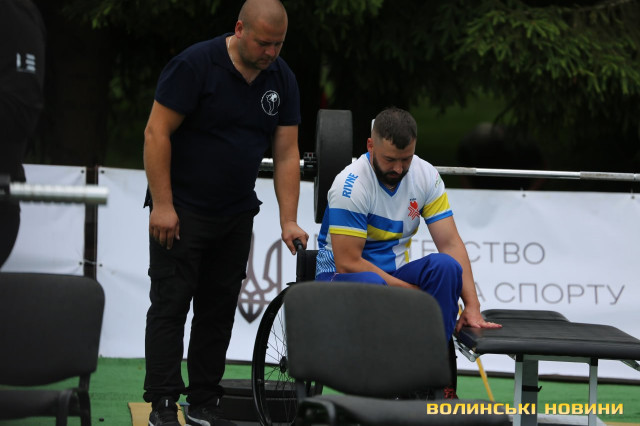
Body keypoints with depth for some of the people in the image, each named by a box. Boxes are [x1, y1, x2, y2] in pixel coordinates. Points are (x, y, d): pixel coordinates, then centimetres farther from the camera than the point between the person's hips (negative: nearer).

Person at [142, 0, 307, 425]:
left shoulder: (282, 79, 1)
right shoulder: (195, 65, -16)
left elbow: (287, 153, 2)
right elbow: (157, 133, -16)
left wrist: (289, 220, -5)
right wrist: (162, 206, -19)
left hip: (236, 214, 6)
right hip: (182, 211, -6)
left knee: (219, 309, 7)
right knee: (171, 304, -6)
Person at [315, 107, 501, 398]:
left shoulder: (426, 176, -4)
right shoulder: (352, 185, -19)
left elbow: (450, 244, -6)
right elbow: (347, 263, -22)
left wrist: (472, 307, -17)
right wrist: (414, 292, -22)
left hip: (395, 273, 5)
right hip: (341, 277, -5)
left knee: (444, 266, -27)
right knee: (370, 284, -41)